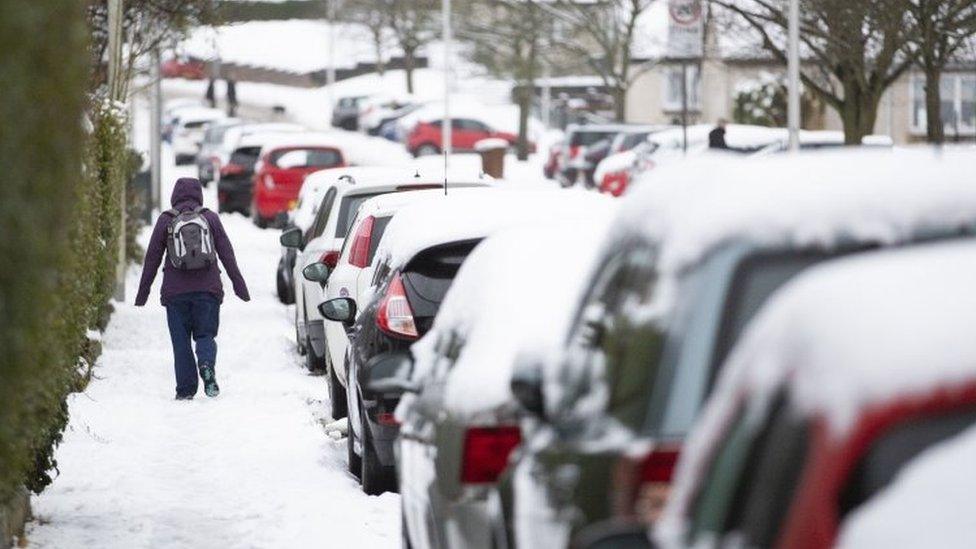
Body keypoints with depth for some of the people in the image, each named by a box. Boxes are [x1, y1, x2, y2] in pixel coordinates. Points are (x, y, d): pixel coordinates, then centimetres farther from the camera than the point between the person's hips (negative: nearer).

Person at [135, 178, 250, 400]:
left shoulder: (166, 220, 3)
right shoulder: (210, 218, 5)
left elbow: (152, 258, 4)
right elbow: (227, 253, 2)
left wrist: (143, 291, 11)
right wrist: (239, 285, 6)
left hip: (175, 292, -1)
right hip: (207, 290, 1)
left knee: (181, 341, 6)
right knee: (205, 335, 7)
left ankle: (185, 388, 0)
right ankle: (207, 365, -24)